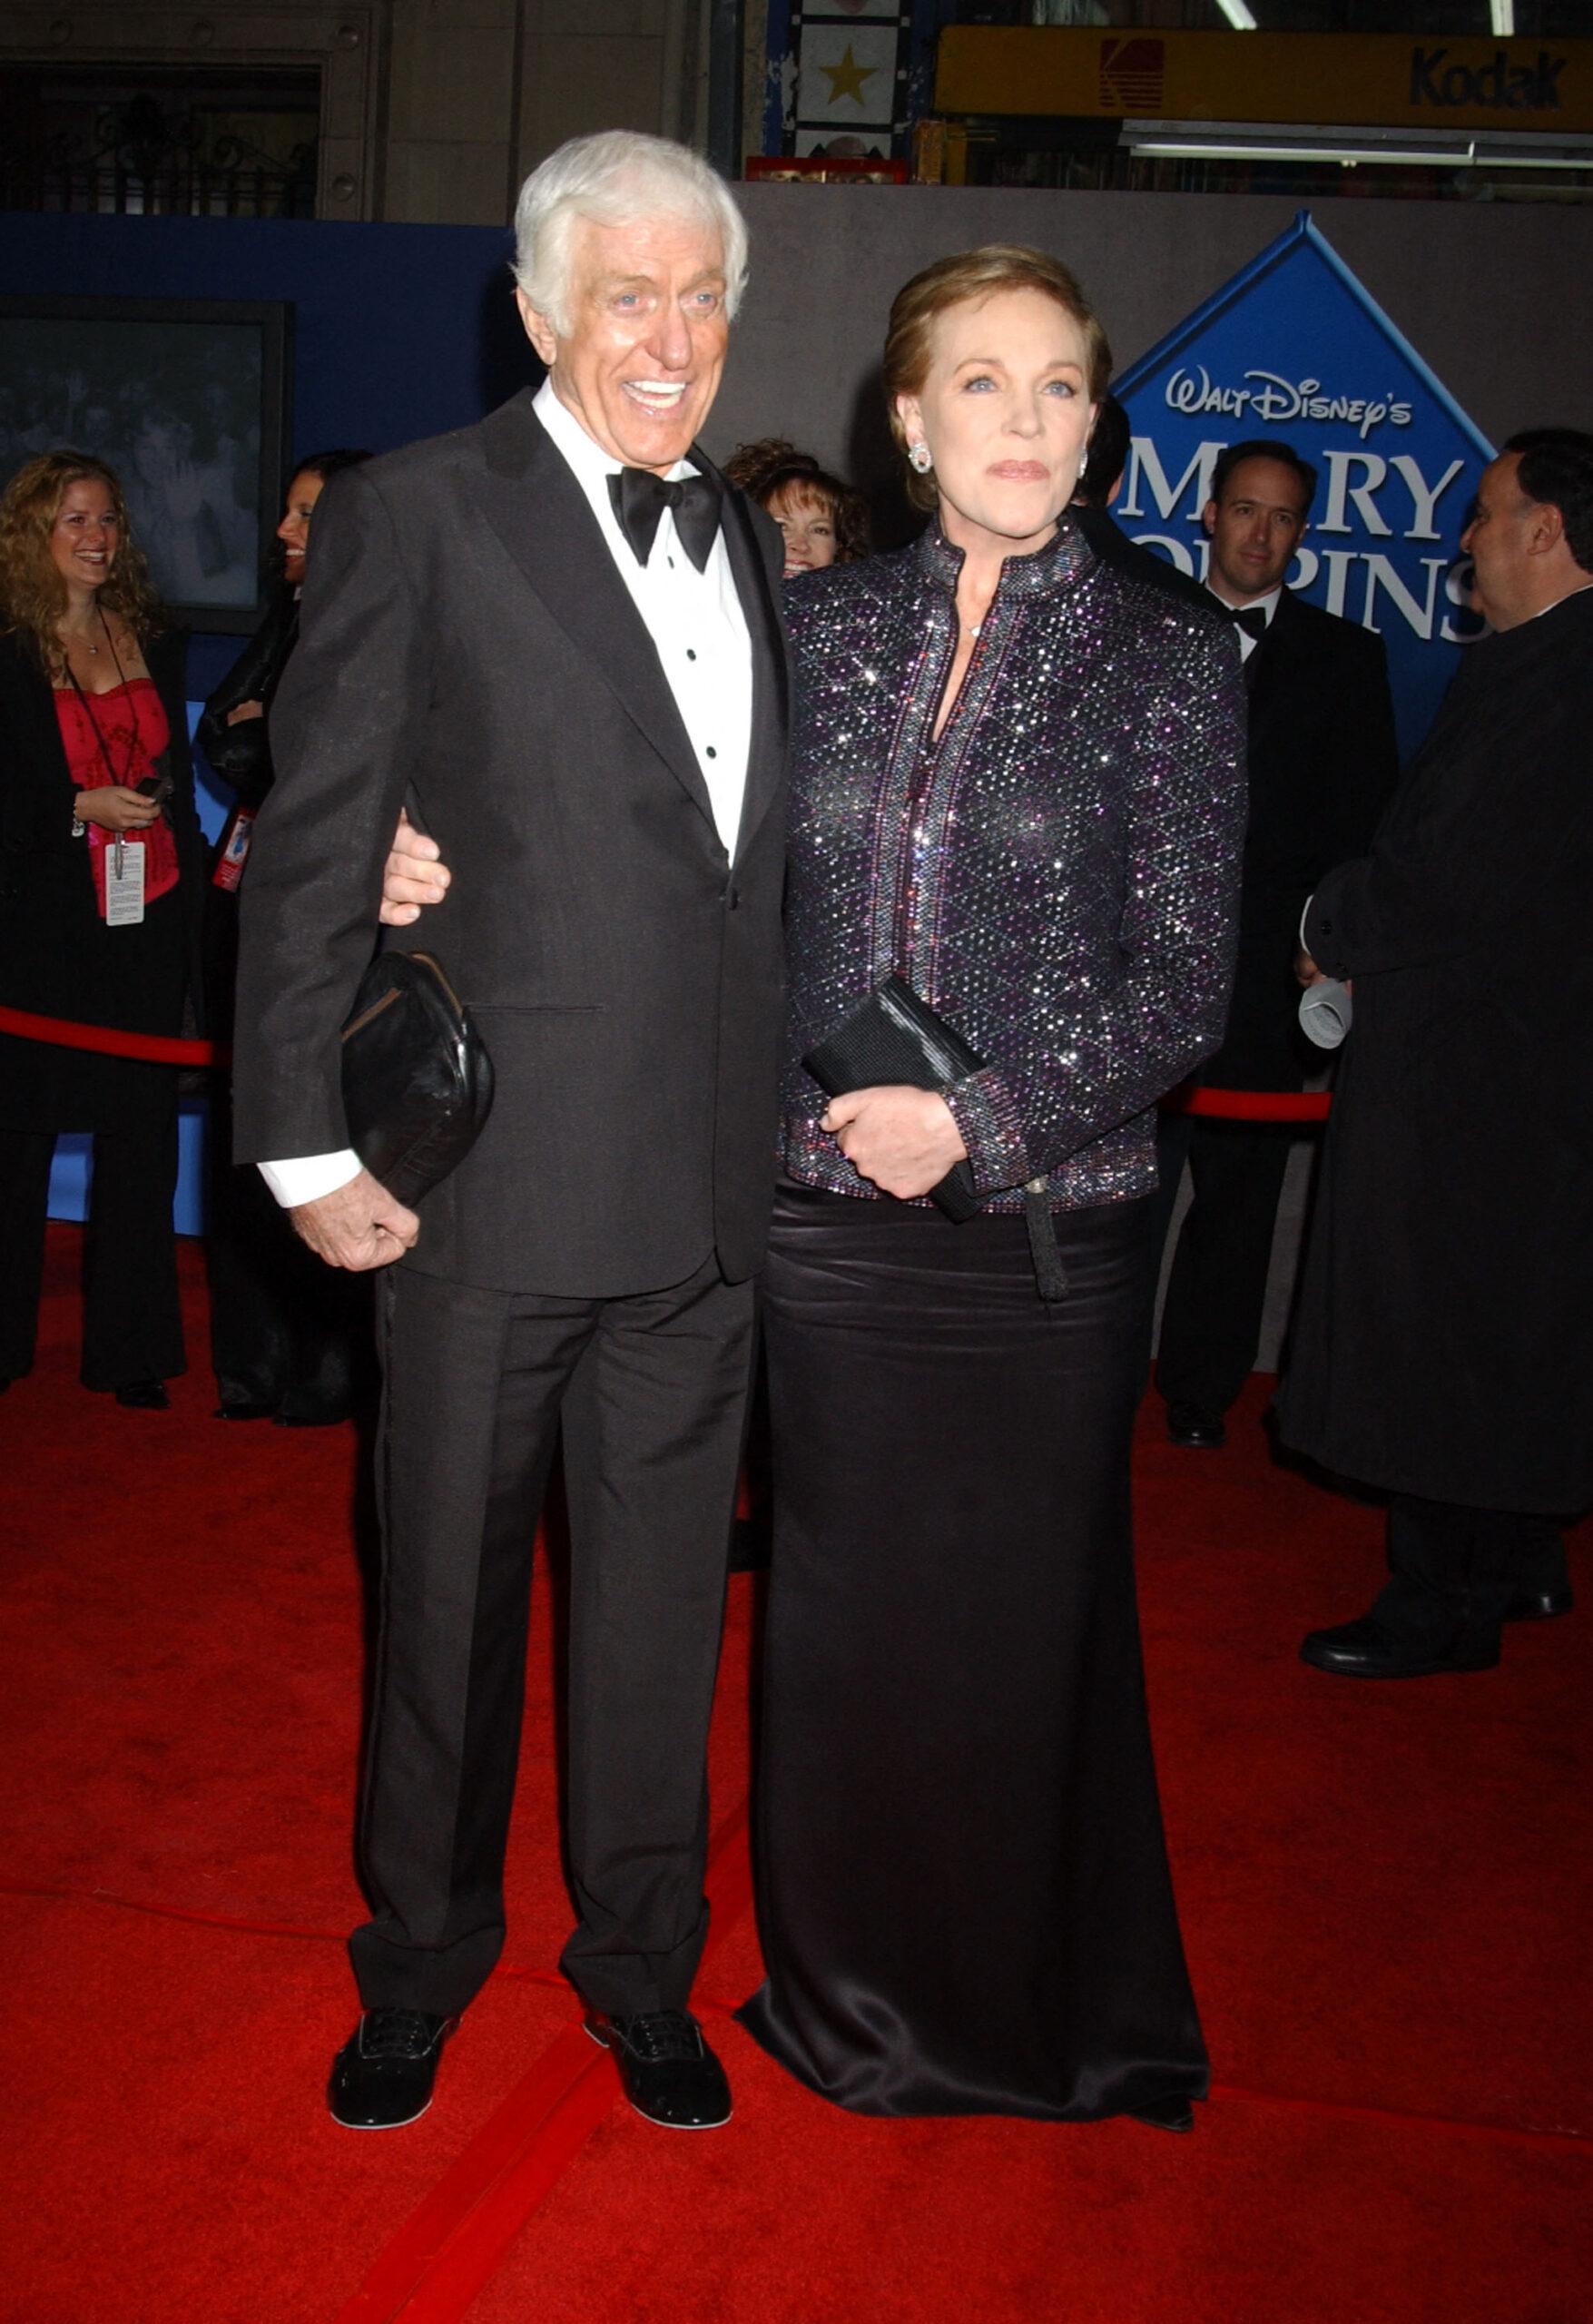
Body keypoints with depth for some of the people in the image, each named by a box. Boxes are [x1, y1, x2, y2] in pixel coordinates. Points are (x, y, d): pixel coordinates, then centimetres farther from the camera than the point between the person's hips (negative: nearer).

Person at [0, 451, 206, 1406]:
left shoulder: (153, 640, 11)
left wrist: (193, 886, 12)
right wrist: (82, 809, -16)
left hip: (150, 920, 4)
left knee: (143, 1137, 5)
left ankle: (131, 1350, 14)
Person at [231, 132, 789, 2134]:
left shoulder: (748, 541, 13)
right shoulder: (417, 517, -5)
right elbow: (309, 852, -7)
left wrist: (778, 1122, 10)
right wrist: (307, 1143, -10)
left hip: (706, 1192, 5)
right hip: (494, 1182, -5)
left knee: (663, 1600, 15)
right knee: (448, 1594, 12)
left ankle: (641, 1967, 35)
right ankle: (420, 1965, 35)